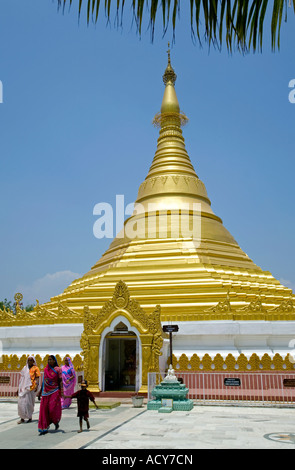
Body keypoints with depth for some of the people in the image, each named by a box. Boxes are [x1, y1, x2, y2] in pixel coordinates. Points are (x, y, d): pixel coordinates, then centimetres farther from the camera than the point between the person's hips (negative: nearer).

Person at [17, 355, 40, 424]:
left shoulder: (35, 368, 0)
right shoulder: (24, 368, 13)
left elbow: (37, 378, -5)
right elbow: (22, 378, 16)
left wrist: (36, 386, -19)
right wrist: (19, 388, 15)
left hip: (31, 387, -4)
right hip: (23, 387, 4)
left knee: (29, 402, 1)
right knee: (21, 402, -1)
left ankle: (30, 417, 15)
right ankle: (22, 418, 6)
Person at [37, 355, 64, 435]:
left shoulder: (58, 369, -5)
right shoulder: (46, 369, 8)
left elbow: (60, 381, -7)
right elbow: (44, 381, 14)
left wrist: (62, 392, -15)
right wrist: (40, 391, 14)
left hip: (54, 392, -4)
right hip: (46, 392, 4)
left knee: (52, 409, -6)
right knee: (44, 409, -1)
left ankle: (56, 422, 25)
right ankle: (44, 428, 6)